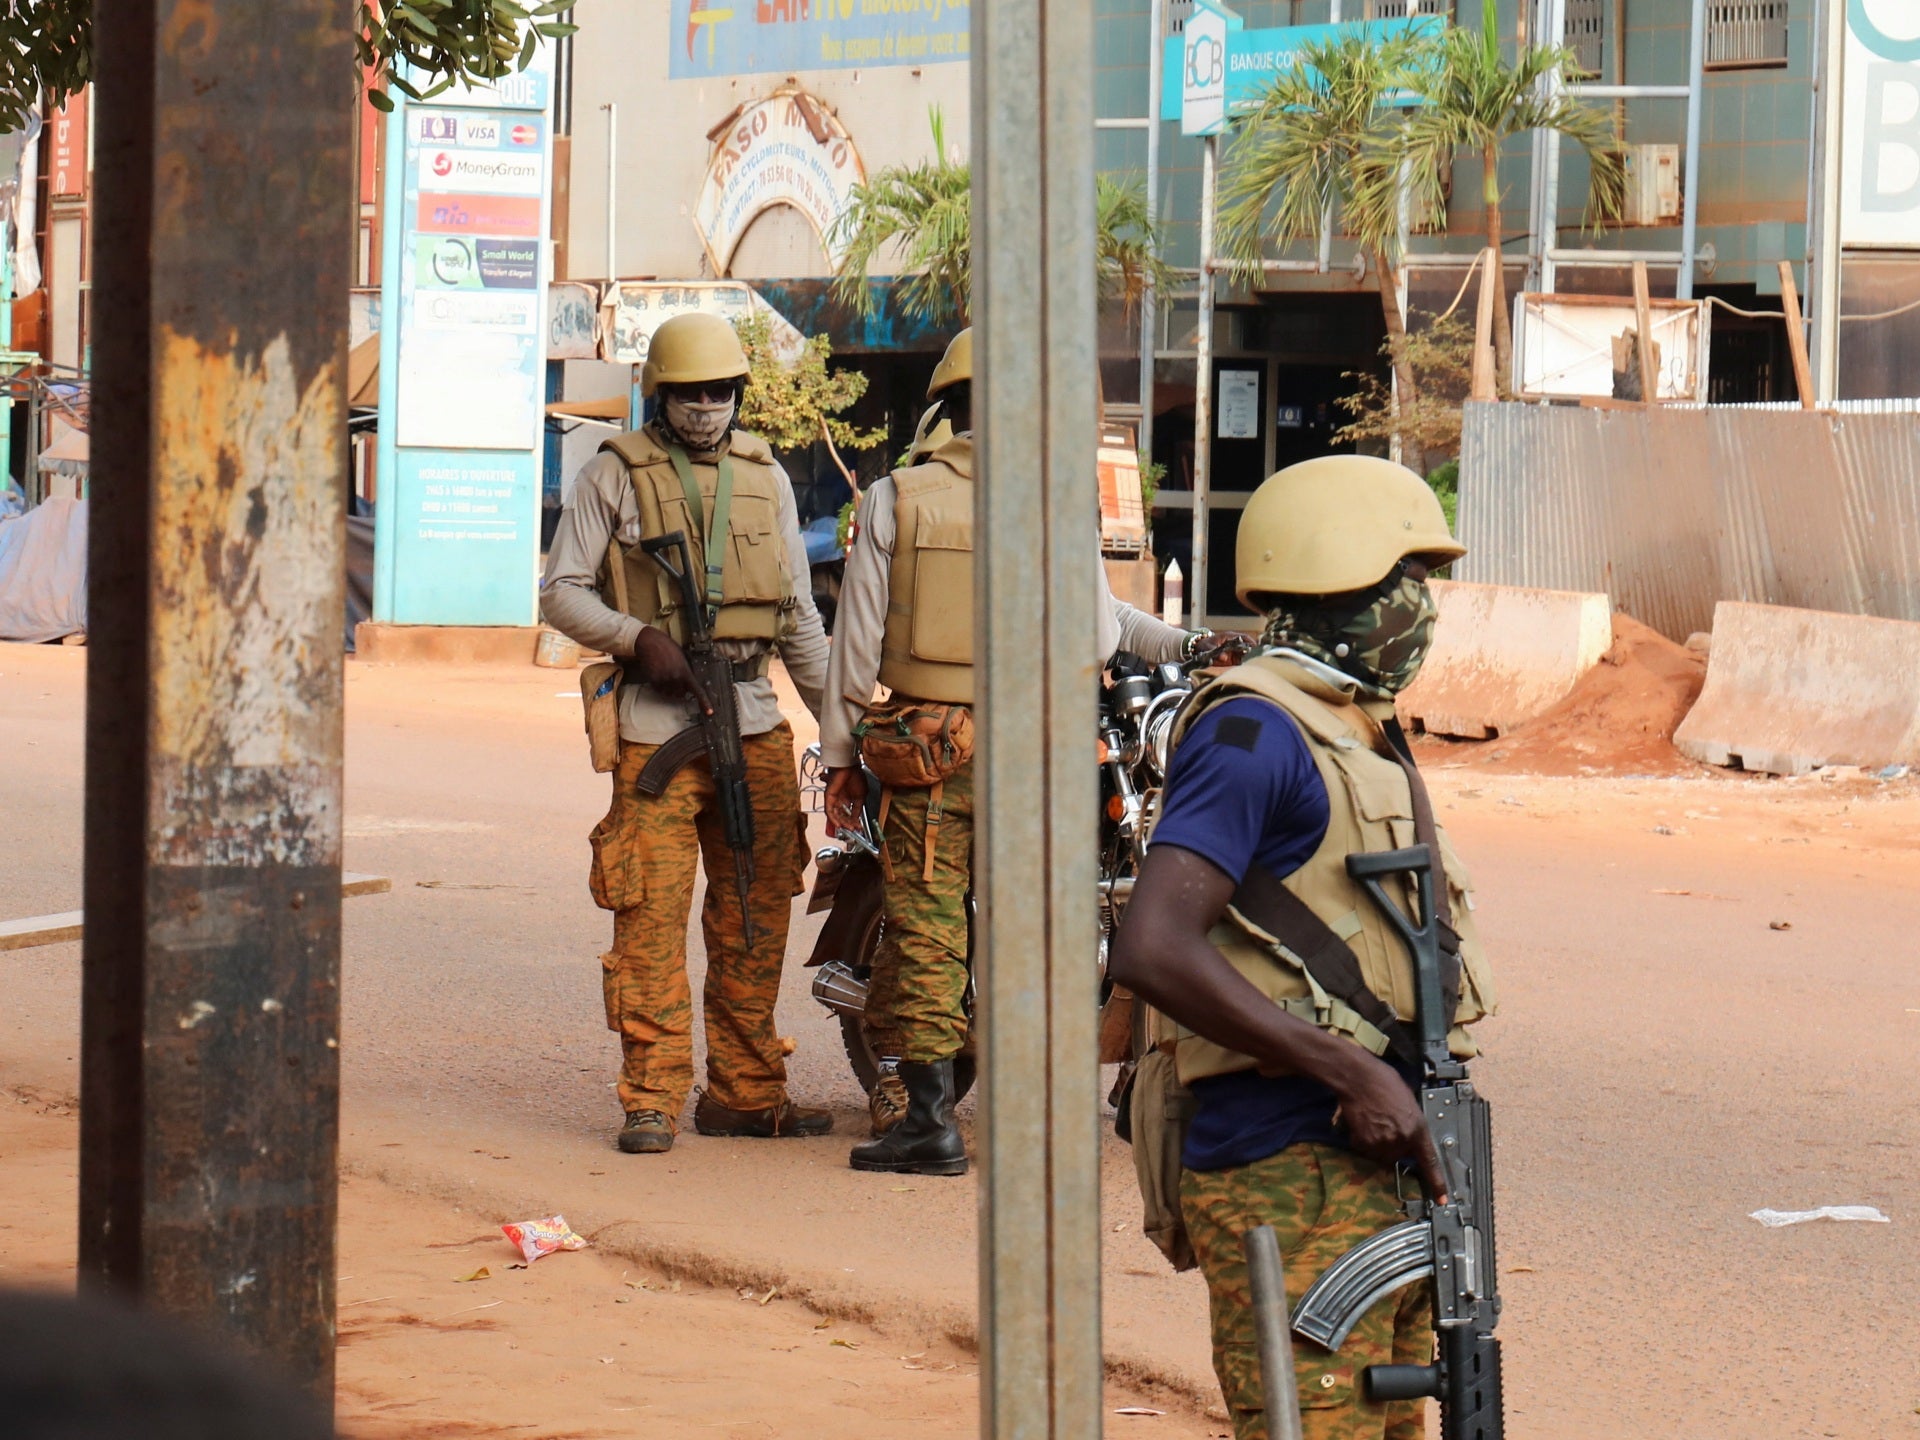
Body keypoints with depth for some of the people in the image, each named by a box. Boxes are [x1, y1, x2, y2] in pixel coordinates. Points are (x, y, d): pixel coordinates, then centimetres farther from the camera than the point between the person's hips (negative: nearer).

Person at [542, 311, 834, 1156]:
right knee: (652, 915, -8)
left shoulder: (764, 476, 15)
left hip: (754, 717, 4)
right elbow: (561, 593, 1)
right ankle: (653, 1099, -4)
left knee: (756, 915, 6)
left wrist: (839, 718, 14)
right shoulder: (613, 475, 2)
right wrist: (640, 638, -15)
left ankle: (746, 1093, 13)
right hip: (656, 720, -4)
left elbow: (799, 613, 19)